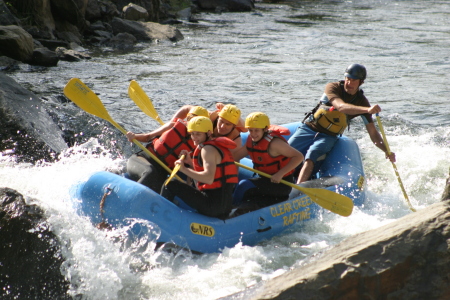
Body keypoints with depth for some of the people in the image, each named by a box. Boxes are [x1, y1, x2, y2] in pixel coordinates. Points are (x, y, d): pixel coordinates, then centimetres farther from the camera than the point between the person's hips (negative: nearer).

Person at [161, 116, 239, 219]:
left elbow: (209, 179, -26)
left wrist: (184, 169, -20)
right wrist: (190, 162, 13)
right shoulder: (218, 146, 20)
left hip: (214, 205, -10)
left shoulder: (208, 149, -10)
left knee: (170, 186, -6)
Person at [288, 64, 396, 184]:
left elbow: (373, 133, -2)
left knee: (312, 155, -29)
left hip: (328, 137, -1)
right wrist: (367, 110, -45)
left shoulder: (362, 102, -3)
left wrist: (386, 150, -19)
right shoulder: (333, 87, -11)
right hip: (309, 128, 1)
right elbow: (341, 106, -31)